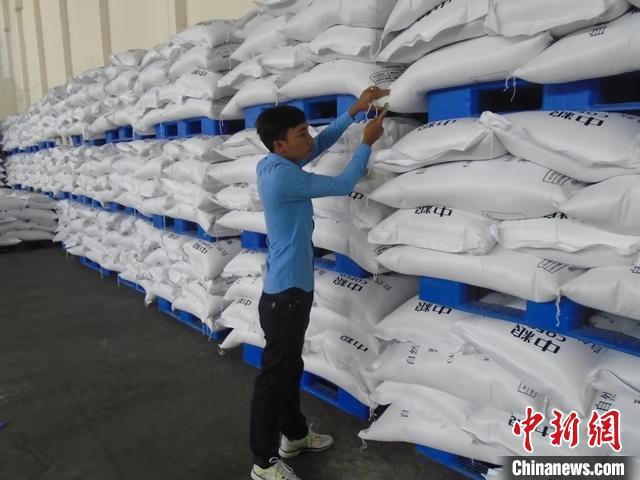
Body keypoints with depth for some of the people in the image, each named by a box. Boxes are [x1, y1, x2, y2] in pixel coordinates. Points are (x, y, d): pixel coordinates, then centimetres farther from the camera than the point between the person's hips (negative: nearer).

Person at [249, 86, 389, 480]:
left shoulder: (274, 165, 5)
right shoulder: (283, 177, -23)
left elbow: (320, 144, 17)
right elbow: (342, 186, -14)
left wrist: (355, 111, 12)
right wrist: (367, 143, -2)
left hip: (291, 288, 10)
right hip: (284, 294, -10)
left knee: (291, 368, 23)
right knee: (274, 376, 5)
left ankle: (294, 435, 42)